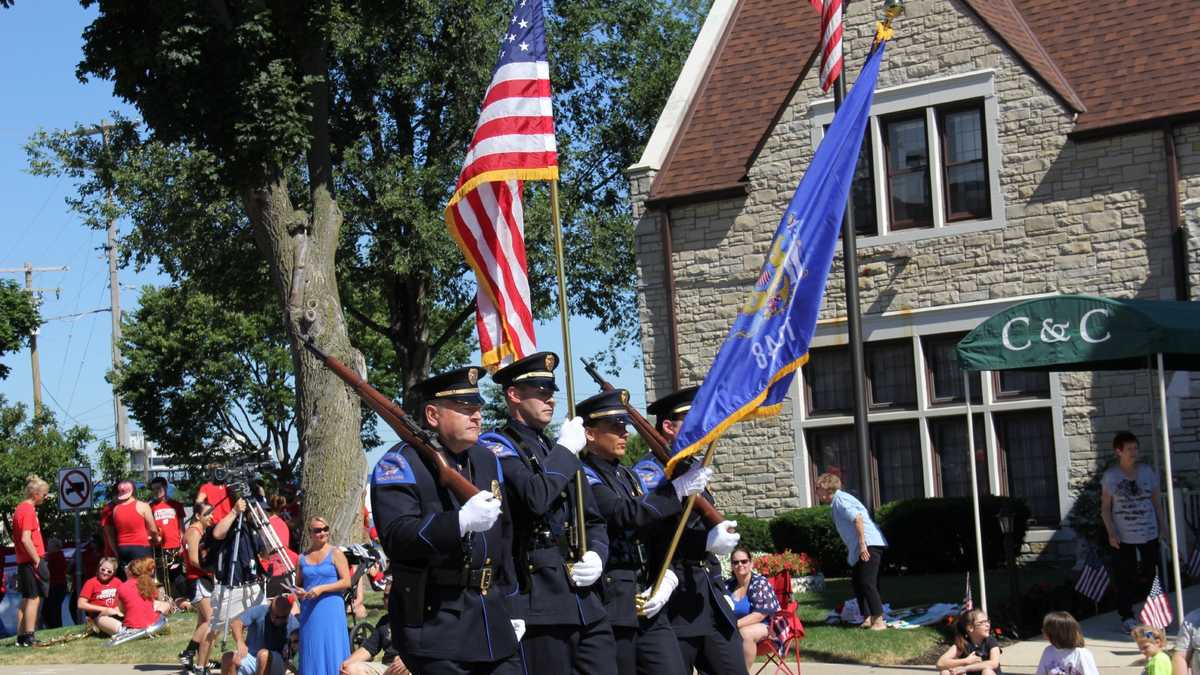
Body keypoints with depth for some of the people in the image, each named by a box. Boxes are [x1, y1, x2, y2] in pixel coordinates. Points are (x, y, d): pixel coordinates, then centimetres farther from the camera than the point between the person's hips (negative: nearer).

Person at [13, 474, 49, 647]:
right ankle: (29, 638, -6)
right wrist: (38, 560, -18)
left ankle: (21, 637, 16)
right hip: (32, 561, -10)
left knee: (26, 599, 13)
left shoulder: (20, 509, 14)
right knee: (34, 598, -6)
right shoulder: (28, 511, -15)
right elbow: (26, 539, -22)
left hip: (23, 561, 10)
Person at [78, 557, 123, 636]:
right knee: (120, 629, -31)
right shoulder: (91, 583, -8)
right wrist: (105, 609, -13)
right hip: (97, 616, -5)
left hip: (113, 614, 5)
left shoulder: (117, 582, 4)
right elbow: (81, 604, -12)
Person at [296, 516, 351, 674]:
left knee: (331, 650, -6)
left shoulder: (335, 553, 0)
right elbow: (298, 584, 22)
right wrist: (298, 591, -1)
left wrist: (321, 589, -13)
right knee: (311, 653, 4)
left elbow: (346, 582, -6)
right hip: (309, 611, 4)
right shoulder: (303, 557, 12)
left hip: (331, 608, -4)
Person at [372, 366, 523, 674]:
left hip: (493, 620, 7)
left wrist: (509, 604, 15)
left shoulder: (488, 460, 16)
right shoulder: (400, 464, -6)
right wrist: (461, 522, -32)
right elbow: (397, 537, -19)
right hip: (435, 622, -7)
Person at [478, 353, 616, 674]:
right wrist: (565, 450, -6)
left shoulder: (561, 452, 22)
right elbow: (536, 498, -21)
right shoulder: (497, 447, -3)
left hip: (587, 602, 7)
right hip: (539, 602, -7)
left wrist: (597, 556, 2)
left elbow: (594, 520, 23)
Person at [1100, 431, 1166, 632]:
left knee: (1151, 574, 6)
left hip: (1149, 534, 2)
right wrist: (1111, 533, -10)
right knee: (1125, 577, -1)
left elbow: (1157, 502, 11)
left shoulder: (1147, 472, 4)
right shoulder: (1110, 476, -3)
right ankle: (1127, 617, 7)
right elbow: (1105, 508, -1)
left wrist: (1163, 527, 7)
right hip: (1124, 537, -2)